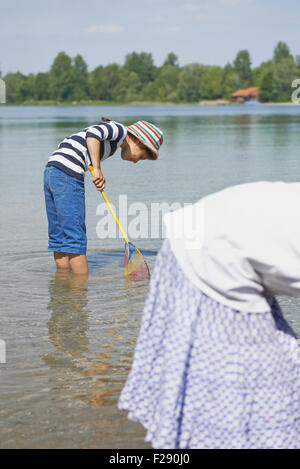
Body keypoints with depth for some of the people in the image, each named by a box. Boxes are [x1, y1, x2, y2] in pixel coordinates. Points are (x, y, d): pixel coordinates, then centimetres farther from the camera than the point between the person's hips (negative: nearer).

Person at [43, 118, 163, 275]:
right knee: (75, 238, -5)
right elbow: (92, 134, -17)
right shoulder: (120, 130, 1)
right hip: (68, 175, -9)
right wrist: (97, 169, -17)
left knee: (59, 237, 13)